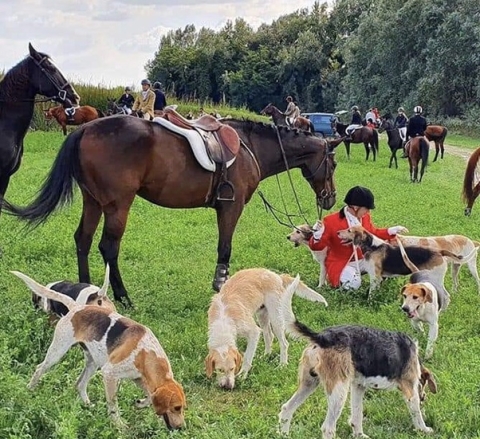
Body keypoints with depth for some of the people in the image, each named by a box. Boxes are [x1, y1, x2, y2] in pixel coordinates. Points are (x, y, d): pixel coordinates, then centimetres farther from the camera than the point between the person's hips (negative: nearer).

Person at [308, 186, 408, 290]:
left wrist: (392, 230, 6)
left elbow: (373, 233, 17)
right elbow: (316, 246, -16)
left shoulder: (365, 217, -3)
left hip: (362, 260, 7)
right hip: (340, 263, -7)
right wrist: (317, 235, -38)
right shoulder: (331, 221, -20)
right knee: (353, 283, -34)